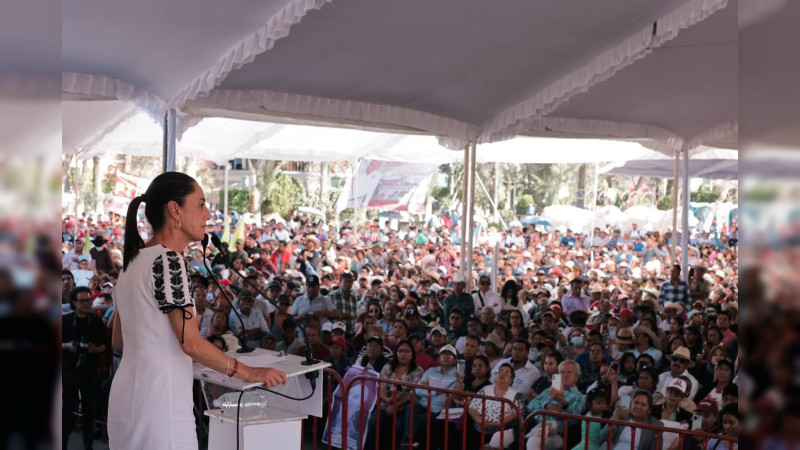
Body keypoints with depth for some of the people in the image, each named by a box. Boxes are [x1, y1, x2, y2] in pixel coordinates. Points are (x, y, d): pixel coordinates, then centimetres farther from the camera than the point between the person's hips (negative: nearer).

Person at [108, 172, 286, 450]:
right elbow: (191, 342, -18)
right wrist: (246, 372, -9)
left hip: (130, 395, 9)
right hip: (157, 398, -9)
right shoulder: (166, 260, -15)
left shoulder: (134, 261, 13)